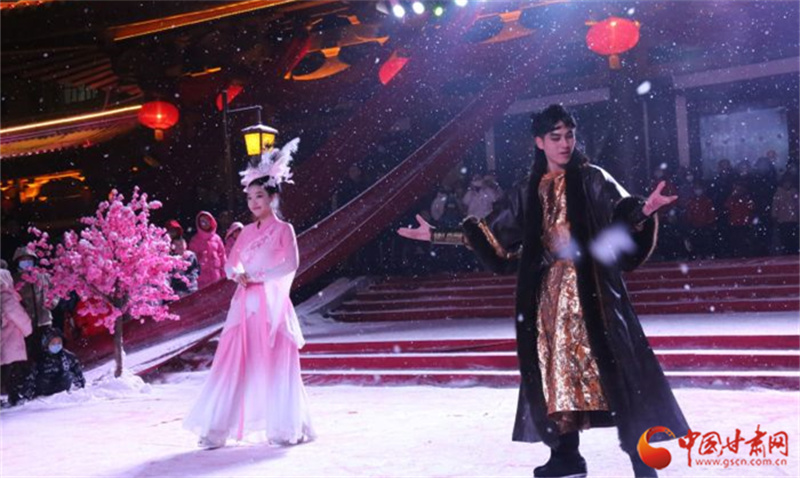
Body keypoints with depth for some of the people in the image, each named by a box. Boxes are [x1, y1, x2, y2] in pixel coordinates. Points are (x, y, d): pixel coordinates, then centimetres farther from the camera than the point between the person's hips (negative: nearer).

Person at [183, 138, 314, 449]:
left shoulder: (283, 229, 0)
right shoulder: (247, 231, 15)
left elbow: (290, 264, -12)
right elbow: (230, 263, 14)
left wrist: (257, 276, -12)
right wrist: (238, 274, -8)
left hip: (272, 303, -5)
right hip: (245, 304, 5)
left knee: (274, 364, -2)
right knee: (233, 364, 1)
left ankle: (285, 429, 10)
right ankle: (218, 429, 5)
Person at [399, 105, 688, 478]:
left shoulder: (594, 179, 2)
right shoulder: (528, 192, 12)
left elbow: (624, 213, -11)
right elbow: (494, 238, 14)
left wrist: (645, 211, -35)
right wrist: (438, 236, 11)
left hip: (590, 289, -4)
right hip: (548, 293, 4)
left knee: (614, 366, -7)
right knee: (556, 369, 6)